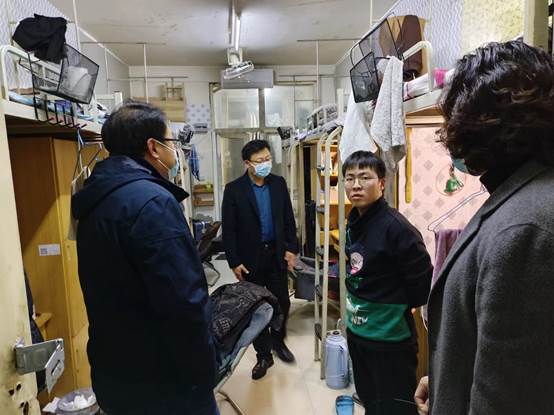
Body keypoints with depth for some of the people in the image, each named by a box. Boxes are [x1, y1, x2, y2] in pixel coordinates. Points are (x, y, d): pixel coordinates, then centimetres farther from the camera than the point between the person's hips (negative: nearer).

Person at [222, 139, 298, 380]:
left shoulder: (279, 183, 2)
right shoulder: (234, 189, -9)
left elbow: (289, 219, 7)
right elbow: (228, 229, -8)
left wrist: (291, 249, 2)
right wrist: (234, 262, -10)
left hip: (277, 254, 3)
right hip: (250, 258, -3)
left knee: (282, 302, 12)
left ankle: (278, 342, 38)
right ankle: (263, 355, 26)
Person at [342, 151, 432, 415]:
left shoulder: (396, 227, -23)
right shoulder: (354, 223, 1)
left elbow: (423, 286, -17)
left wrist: (396, 308, -4)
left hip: (390, 339, -7)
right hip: (356, 331, 8)